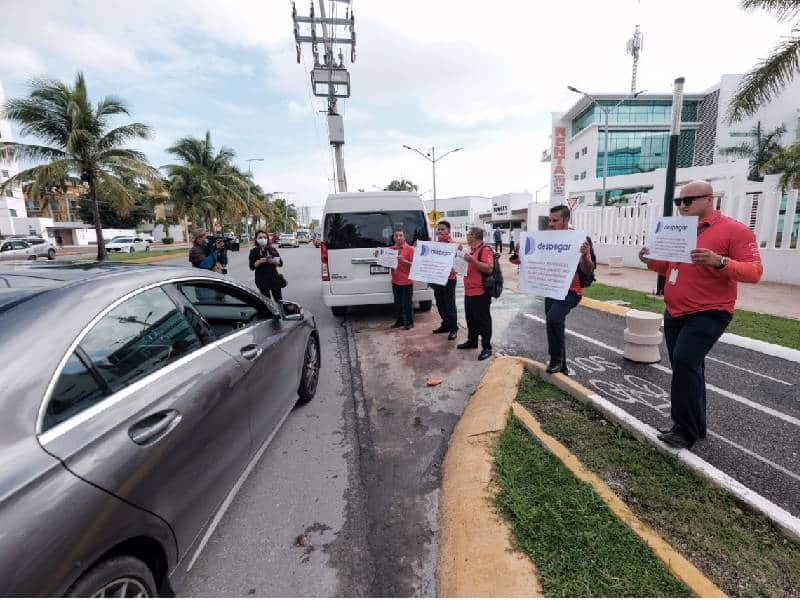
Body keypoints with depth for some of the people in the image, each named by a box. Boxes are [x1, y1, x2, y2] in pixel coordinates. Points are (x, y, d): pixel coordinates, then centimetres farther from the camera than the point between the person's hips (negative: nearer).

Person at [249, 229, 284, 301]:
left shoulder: (272, 249, 6)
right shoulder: (254, 251, 2)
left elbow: (281, 263, 3)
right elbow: (252, 267, -4)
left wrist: (272, 261, -16)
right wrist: (260, 261, -20)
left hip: (274, 278, 1)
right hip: (262, 280, -1)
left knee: (279, 299, 3)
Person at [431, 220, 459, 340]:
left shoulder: (453, 244, -8)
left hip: (449, 278, -7)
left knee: (450, 305, -1)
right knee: (440, 304, 14)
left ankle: (453, 329, 7)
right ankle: (445, 324, 27)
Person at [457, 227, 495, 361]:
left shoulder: (485, 250, -13)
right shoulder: (472, 250, 19)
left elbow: (489, 268, -24)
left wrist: (472, 260, -28)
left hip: (480, 292, -10)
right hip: (469, 292, 10)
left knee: (483, 320, -3)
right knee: (471, 319, 17)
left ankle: (487, 347, 4)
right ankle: (472, 341, 30)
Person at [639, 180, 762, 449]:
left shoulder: (734, 230, -9)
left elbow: (754, 272, -15)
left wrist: (719, 261, -32)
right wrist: (652, 261, 0)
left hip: (708, 314, -7)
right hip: (674, 313, 7)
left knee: (684, 362, -18)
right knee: (688, 368, 15)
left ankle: (686, 430, -3)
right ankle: (693, 426, 29)